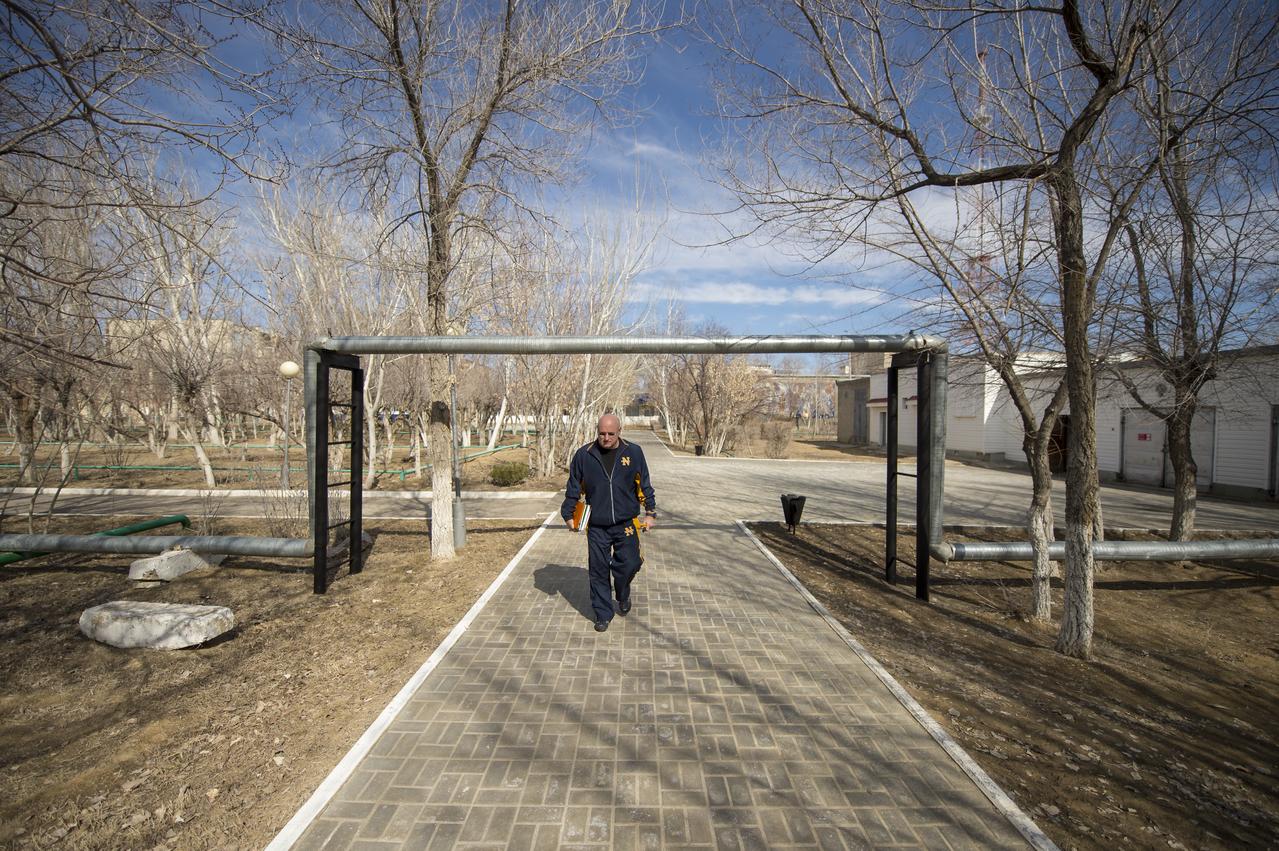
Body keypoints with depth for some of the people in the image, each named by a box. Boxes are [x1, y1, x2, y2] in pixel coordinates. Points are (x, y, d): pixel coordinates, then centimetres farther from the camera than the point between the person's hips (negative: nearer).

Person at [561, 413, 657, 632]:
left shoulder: (633, 453, -2)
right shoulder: (584, 455, -2)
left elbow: (645, 485, 6)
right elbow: (573, 488, 7)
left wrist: (650, 513, 4)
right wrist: (569, 515, 8)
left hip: (626, 523, 0)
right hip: (596, 526, 0)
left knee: (628, 564, 1)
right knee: (599, 571, 6)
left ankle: (623, 595, 34)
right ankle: (603, 614, 24)